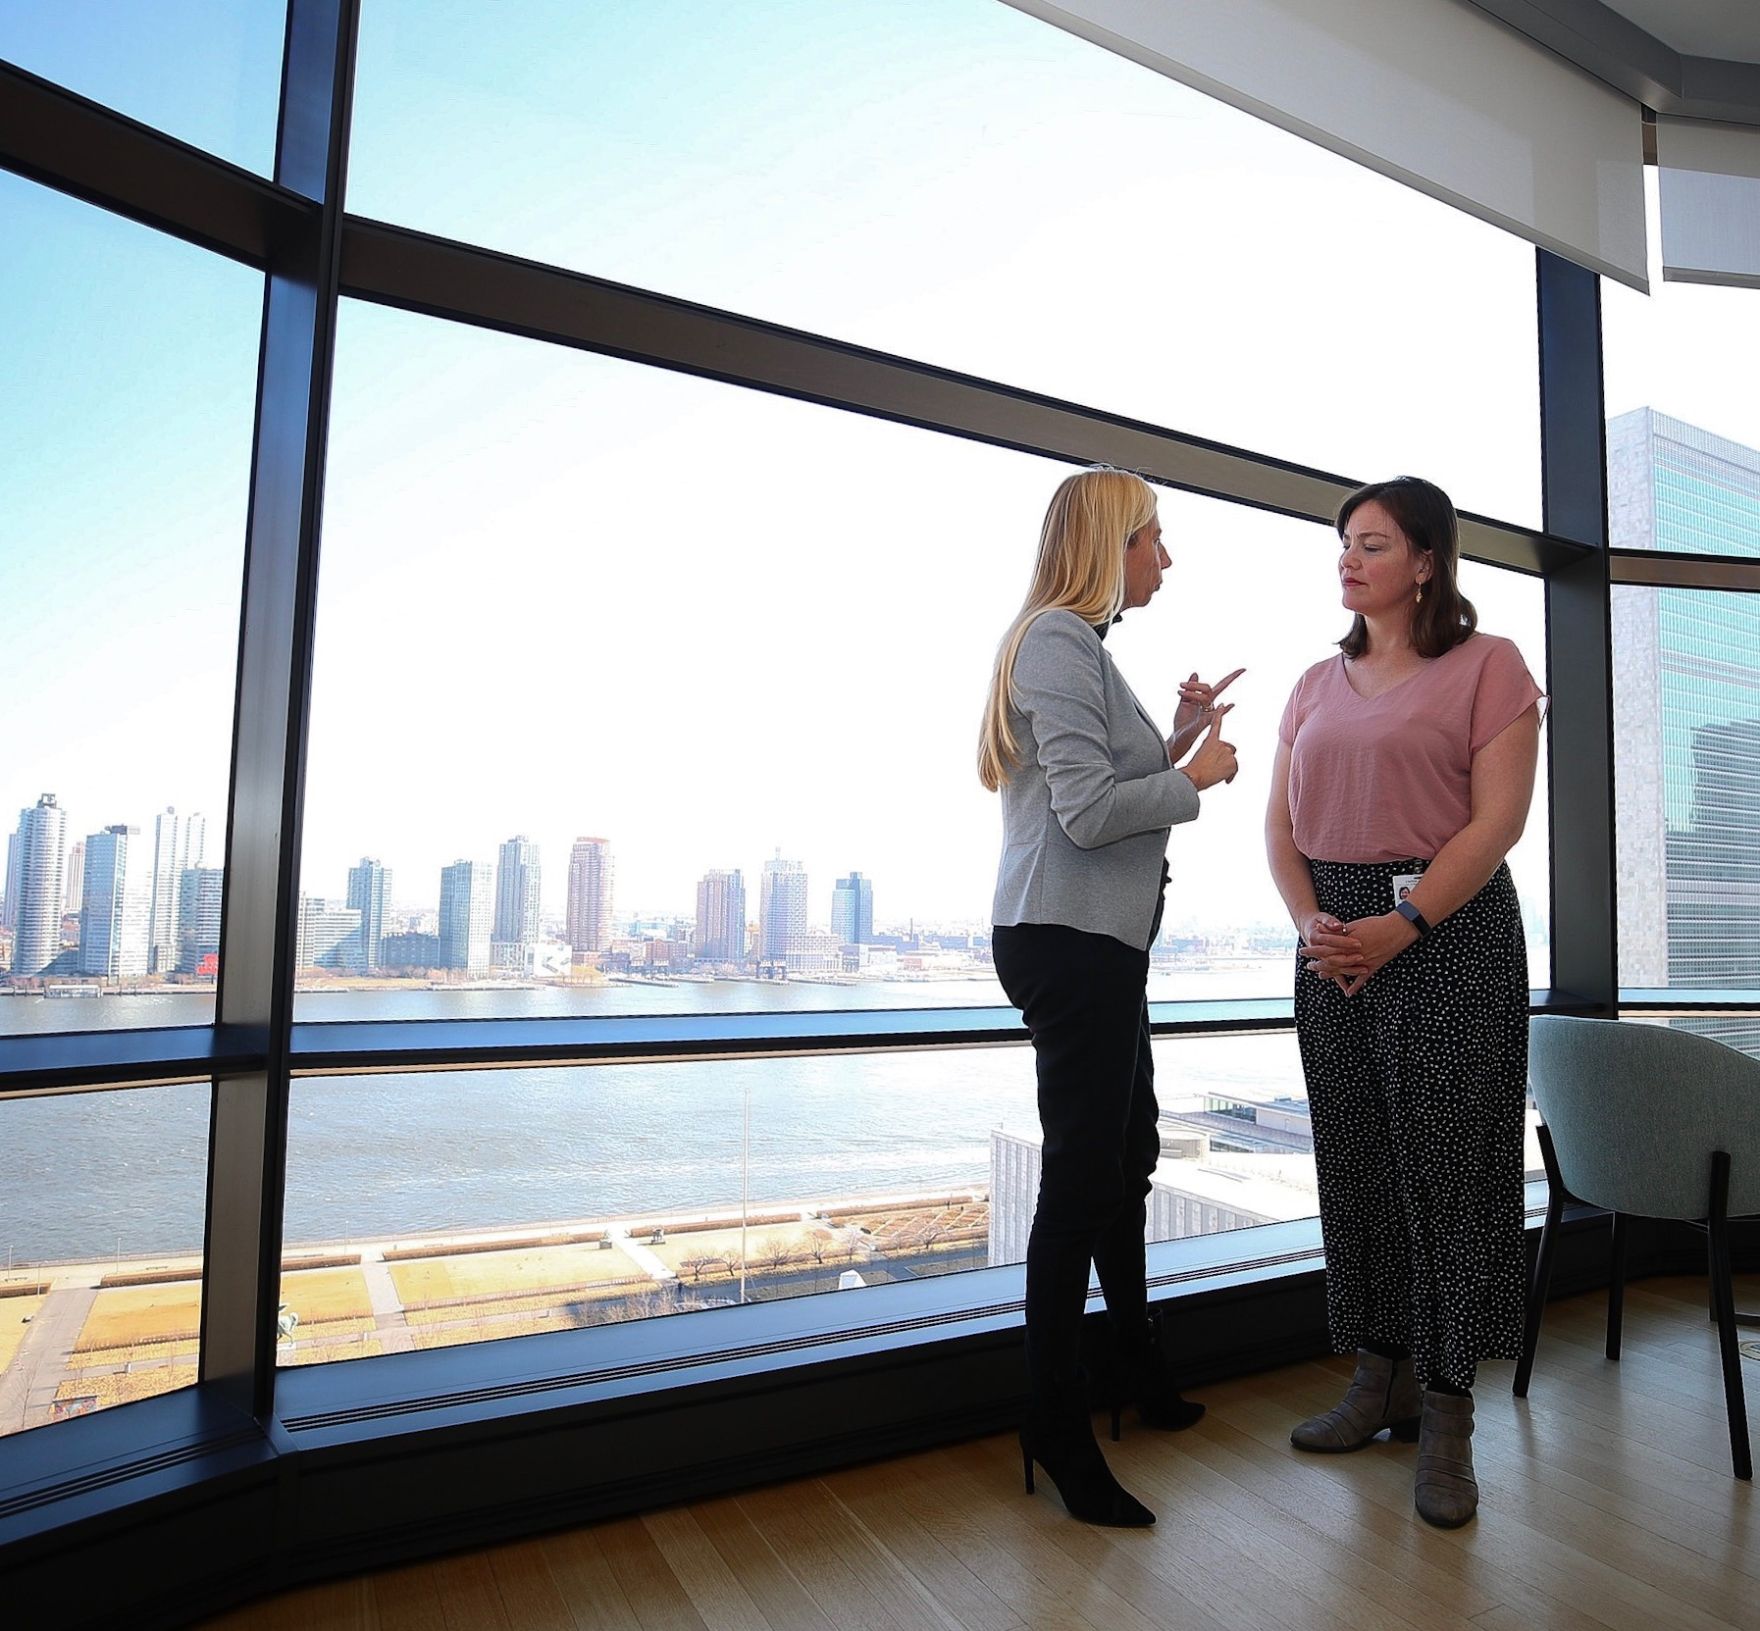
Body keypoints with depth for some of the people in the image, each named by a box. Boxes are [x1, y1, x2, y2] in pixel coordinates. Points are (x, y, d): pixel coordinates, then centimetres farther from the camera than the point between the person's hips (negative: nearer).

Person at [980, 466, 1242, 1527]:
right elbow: (1088, 812, -22)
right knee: (1084, 1177, -4)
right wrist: (1197, 775, -8)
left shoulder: (1083, 641, 19)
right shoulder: (1058, 638, -13)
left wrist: (1181, 737, 11)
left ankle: (1137, 1371, 40)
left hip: (1102, 938, 11)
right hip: (1068, 938, -11)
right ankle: (1057, 1429, 11)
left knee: (1129, 1155, 21)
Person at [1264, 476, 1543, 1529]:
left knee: (1450, 1164, 0)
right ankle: (1383, 1376, 24)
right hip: (1335, 946, 5)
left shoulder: (1487, 665, 1)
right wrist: (1313, 924, -6)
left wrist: (1402, 923, -18)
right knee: (1357, 1163, 9)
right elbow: (1280, 826, 10)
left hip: (1451, 931, -5)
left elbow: (1499, 819, -9)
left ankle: (1447, 1415, 13)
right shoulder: (1318, 686, 15)